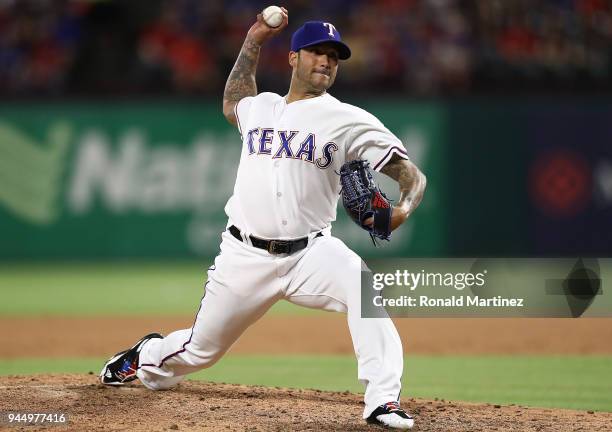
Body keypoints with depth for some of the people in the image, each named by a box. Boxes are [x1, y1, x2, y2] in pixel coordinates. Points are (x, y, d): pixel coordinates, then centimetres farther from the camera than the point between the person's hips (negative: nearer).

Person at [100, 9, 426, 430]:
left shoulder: (348, 120, -2)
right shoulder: (259, 108, 12)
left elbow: (412, 174, -6)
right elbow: (232, 103, 39)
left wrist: (403, 209, -28)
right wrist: (253, 42, 30)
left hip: (309, 252, -3)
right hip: (245, 254, 3)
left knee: (363, 283, -34)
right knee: (201, 349, 11)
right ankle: (147, 357, 47)